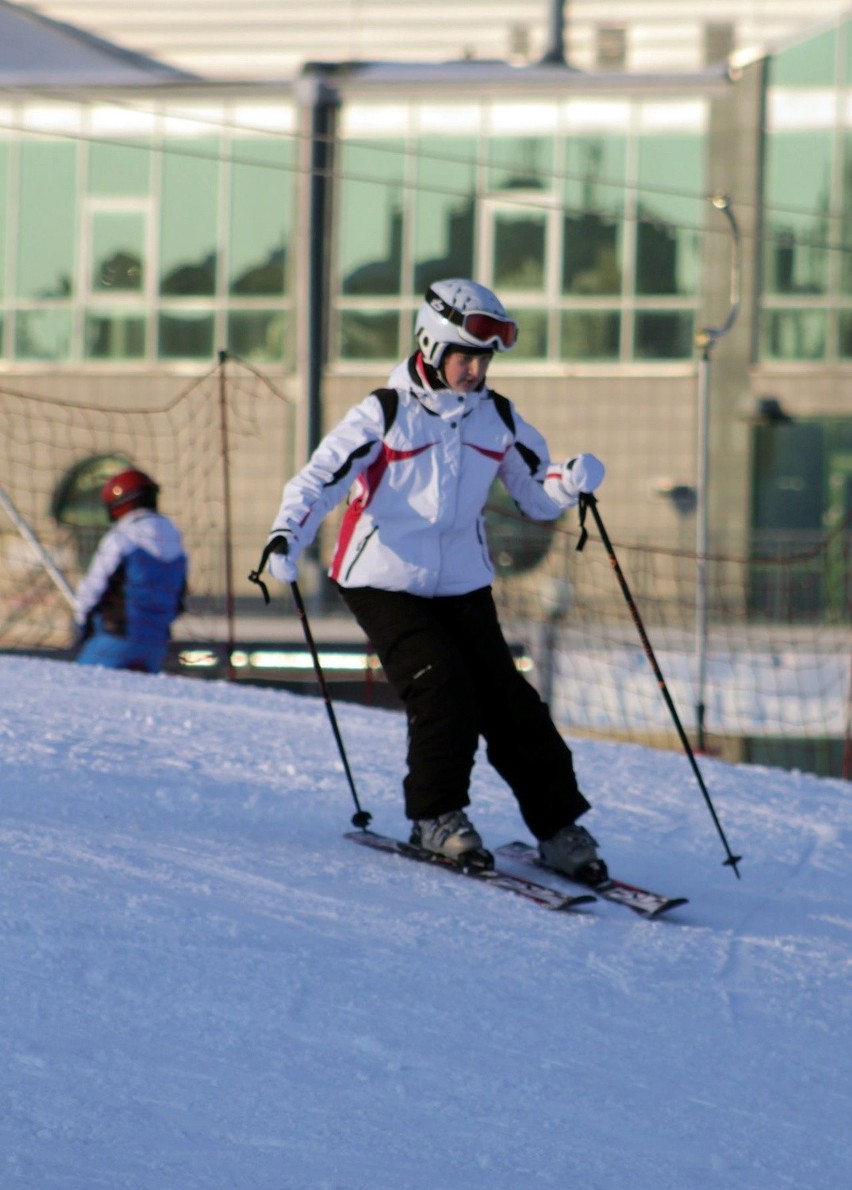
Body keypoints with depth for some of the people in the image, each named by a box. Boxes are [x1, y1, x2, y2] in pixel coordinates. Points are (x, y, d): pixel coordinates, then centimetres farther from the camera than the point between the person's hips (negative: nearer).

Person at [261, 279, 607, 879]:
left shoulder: (498, 418, 5)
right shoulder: (384, 413, -9)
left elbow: (537, 493, 11)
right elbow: (322, 477, -14)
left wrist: (572, 480, -12)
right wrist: (287, 536, -31)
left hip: (463, 585, 4)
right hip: (385, 582, -4)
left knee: (506, 702, -3)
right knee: (442, 692, -19)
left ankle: (559, 824, 5)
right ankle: (436, 817, -2)